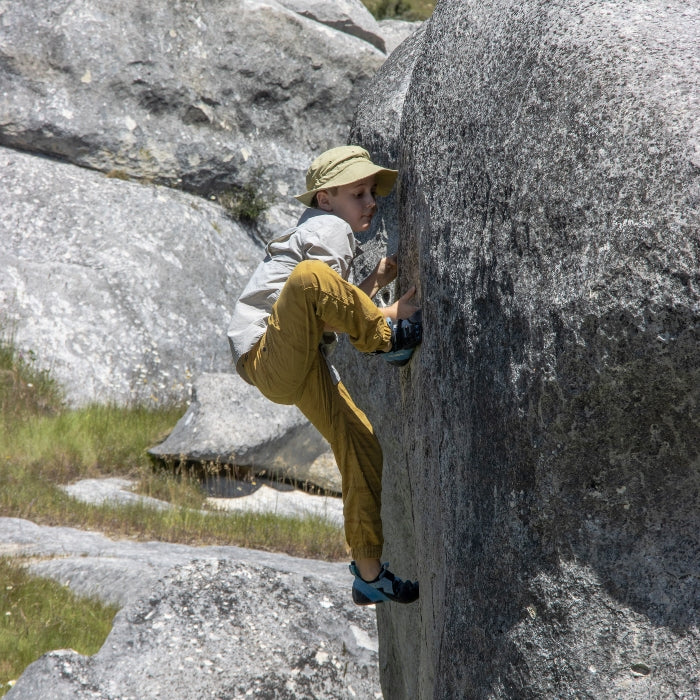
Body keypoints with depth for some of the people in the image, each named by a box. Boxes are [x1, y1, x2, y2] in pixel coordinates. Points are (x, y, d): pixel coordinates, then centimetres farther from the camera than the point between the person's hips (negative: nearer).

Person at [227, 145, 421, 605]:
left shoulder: (328, 231, 26)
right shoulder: (329, 227, -7)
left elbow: (333, 316, 23)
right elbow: (322, 315, -16)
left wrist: (375, 282, 15)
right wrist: (391, 317, -17)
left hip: (304, 366, 11)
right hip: (267, 356, -11)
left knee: (363, 448, 8)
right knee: (310, 277, -38)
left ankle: (369, 576, 15)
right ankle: (392, 339, -21)